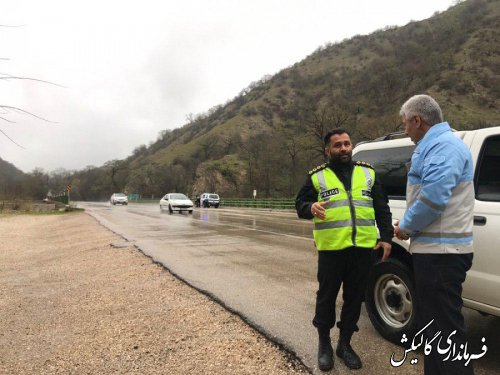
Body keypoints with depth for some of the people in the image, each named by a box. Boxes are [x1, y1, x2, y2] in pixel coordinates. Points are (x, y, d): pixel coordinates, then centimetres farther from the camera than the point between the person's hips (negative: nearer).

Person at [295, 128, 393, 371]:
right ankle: (324, 344, 25)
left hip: (362, 248, 3)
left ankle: (345, 344, 29)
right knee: (327, 296, 7)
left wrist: (386, 237, 7)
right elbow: (300, 203, 4)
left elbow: (382, 208, 14)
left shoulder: (367, 173, 13)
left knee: (354, 297, 11)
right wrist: (310, 207, -18)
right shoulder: (317, 176, 4)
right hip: (331, 248, -2)